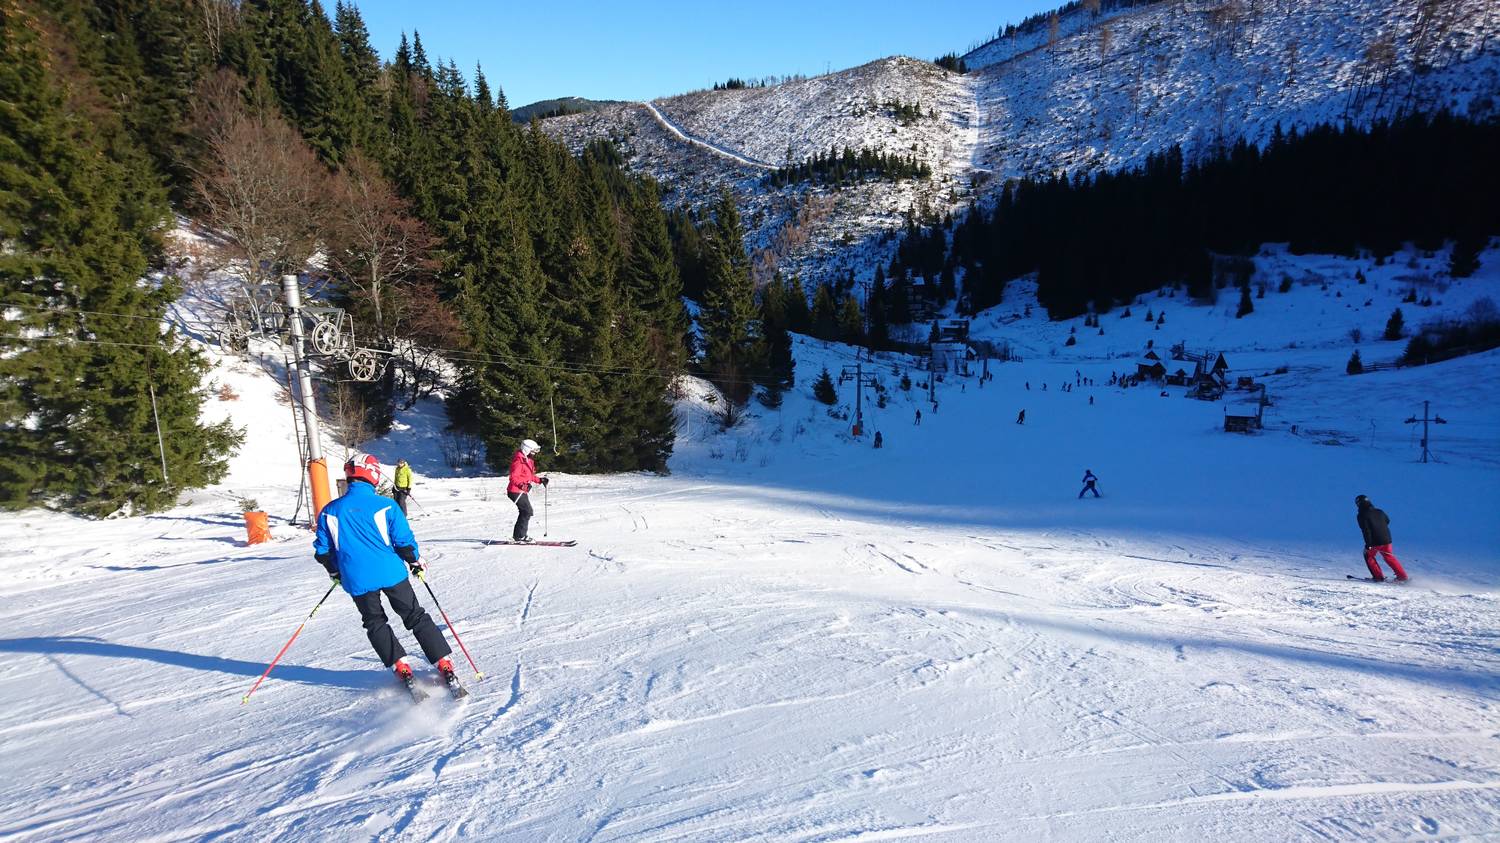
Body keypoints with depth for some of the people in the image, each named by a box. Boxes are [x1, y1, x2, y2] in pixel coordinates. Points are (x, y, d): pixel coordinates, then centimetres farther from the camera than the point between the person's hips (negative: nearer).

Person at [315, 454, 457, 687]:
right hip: (391, 572, -1)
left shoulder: (330, 511, -1)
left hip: (357, 579, 1)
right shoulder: (385, 505, -8)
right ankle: (445, 667, 3)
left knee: (375, 624, 19)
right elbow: (404, 541, -5)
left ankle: (401, 668, 7)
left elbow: (322, 550, 7)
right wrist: (415, 562, 13)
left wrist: (335, 572, 24)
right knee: (416, 617, 8)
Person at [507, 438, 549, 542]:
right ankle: (520, 535, -4)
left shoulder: (527, 460, 14)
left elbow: (529, 476, 23)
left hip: (522, 491, 10)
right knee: (528, 511, -11)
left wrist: (540, 480, 14)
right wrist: (522, 486, -38)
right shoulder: (518, 461, -18)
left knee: (524, 512, 13)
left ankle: (518, 535, 22)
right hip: (516, 491, -10)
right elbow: (513, 477, -25)